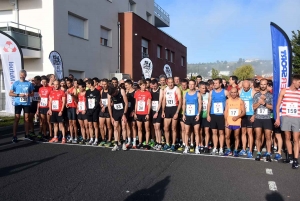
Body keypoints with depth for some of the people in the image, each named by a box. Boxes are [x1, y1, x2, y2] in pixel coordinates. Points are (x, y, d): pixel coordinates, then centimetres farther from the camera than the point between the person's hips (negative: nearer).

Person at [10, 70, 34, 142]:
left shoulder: (29, 83, 6)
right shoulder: (15, 83, 1)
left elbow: (32, 93, 13)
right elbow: (10, 93, 0)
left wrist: (29, 94, -9)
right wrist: (18, 95, -14)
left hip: (27, 103, 2)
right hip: (18, 103, -2)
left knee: (26, 118, 8)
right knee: (16, 118, -4)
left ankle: (27, 134, 17)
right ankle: (14, 136, -1)